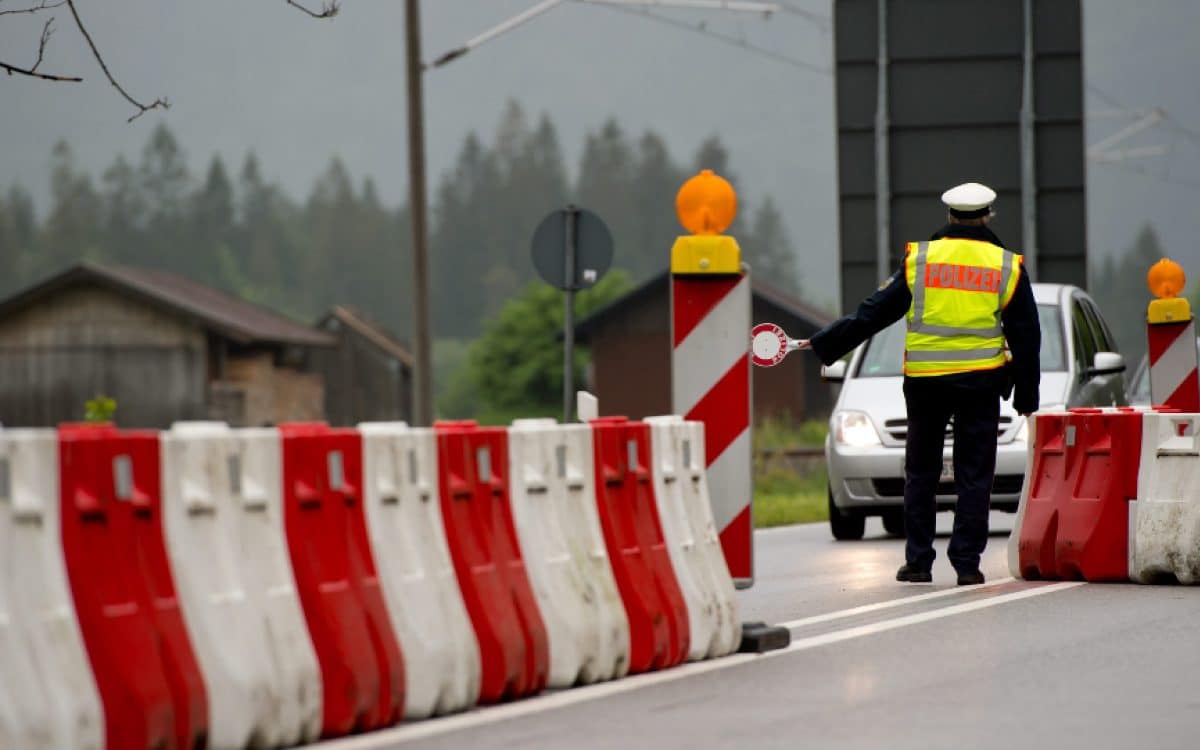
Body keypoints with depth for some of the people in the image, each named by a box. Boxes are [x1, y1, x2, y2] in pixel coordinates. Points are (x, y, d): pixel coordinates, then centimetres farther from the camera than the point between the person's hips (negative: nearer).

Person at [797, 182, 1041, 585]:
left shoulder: (920, 258, 2)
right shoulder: (1007, 266, 4)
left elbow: (872, 313, 3)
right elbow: (1026, 337, 7)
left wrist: (822, 344, 11)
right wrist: (1026, 396, 14)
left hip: (925, 382, 0)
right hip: (981, 381, 0)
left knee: (921, 474, 9)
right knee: (974, 476, 4)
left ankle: (918, 561, 7)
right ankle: (967, 563, 1)